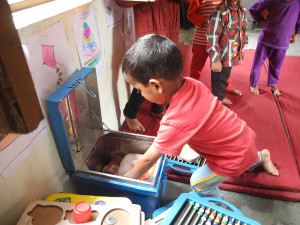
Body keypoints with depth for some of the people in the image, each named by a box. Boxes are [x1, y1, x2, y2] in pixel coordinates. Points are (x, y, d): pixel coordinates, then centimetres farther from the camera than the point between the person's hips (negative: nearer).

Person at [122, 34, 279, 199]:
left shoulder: (174, 123, -36)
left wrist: (129, 180, -6)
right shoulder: (191, 83, -18)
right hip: (243, 135, 7)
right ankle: (260, 157, 61)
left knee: (199, 183, 14)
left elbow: (148, 159, -22)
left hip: (235, 157, -6)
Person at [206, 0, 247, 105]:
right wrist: (215, 60, -22)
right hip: (221, 57, -8)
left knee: (225, 76, 23)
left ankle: (221, 97, 42)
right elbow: (212, 37, -24)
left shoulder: (241, 9, 3)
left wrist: (242, 49, 21)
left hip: (233, 55, 8)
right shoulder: (220, 11, -23)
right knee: (219, 79, 8)